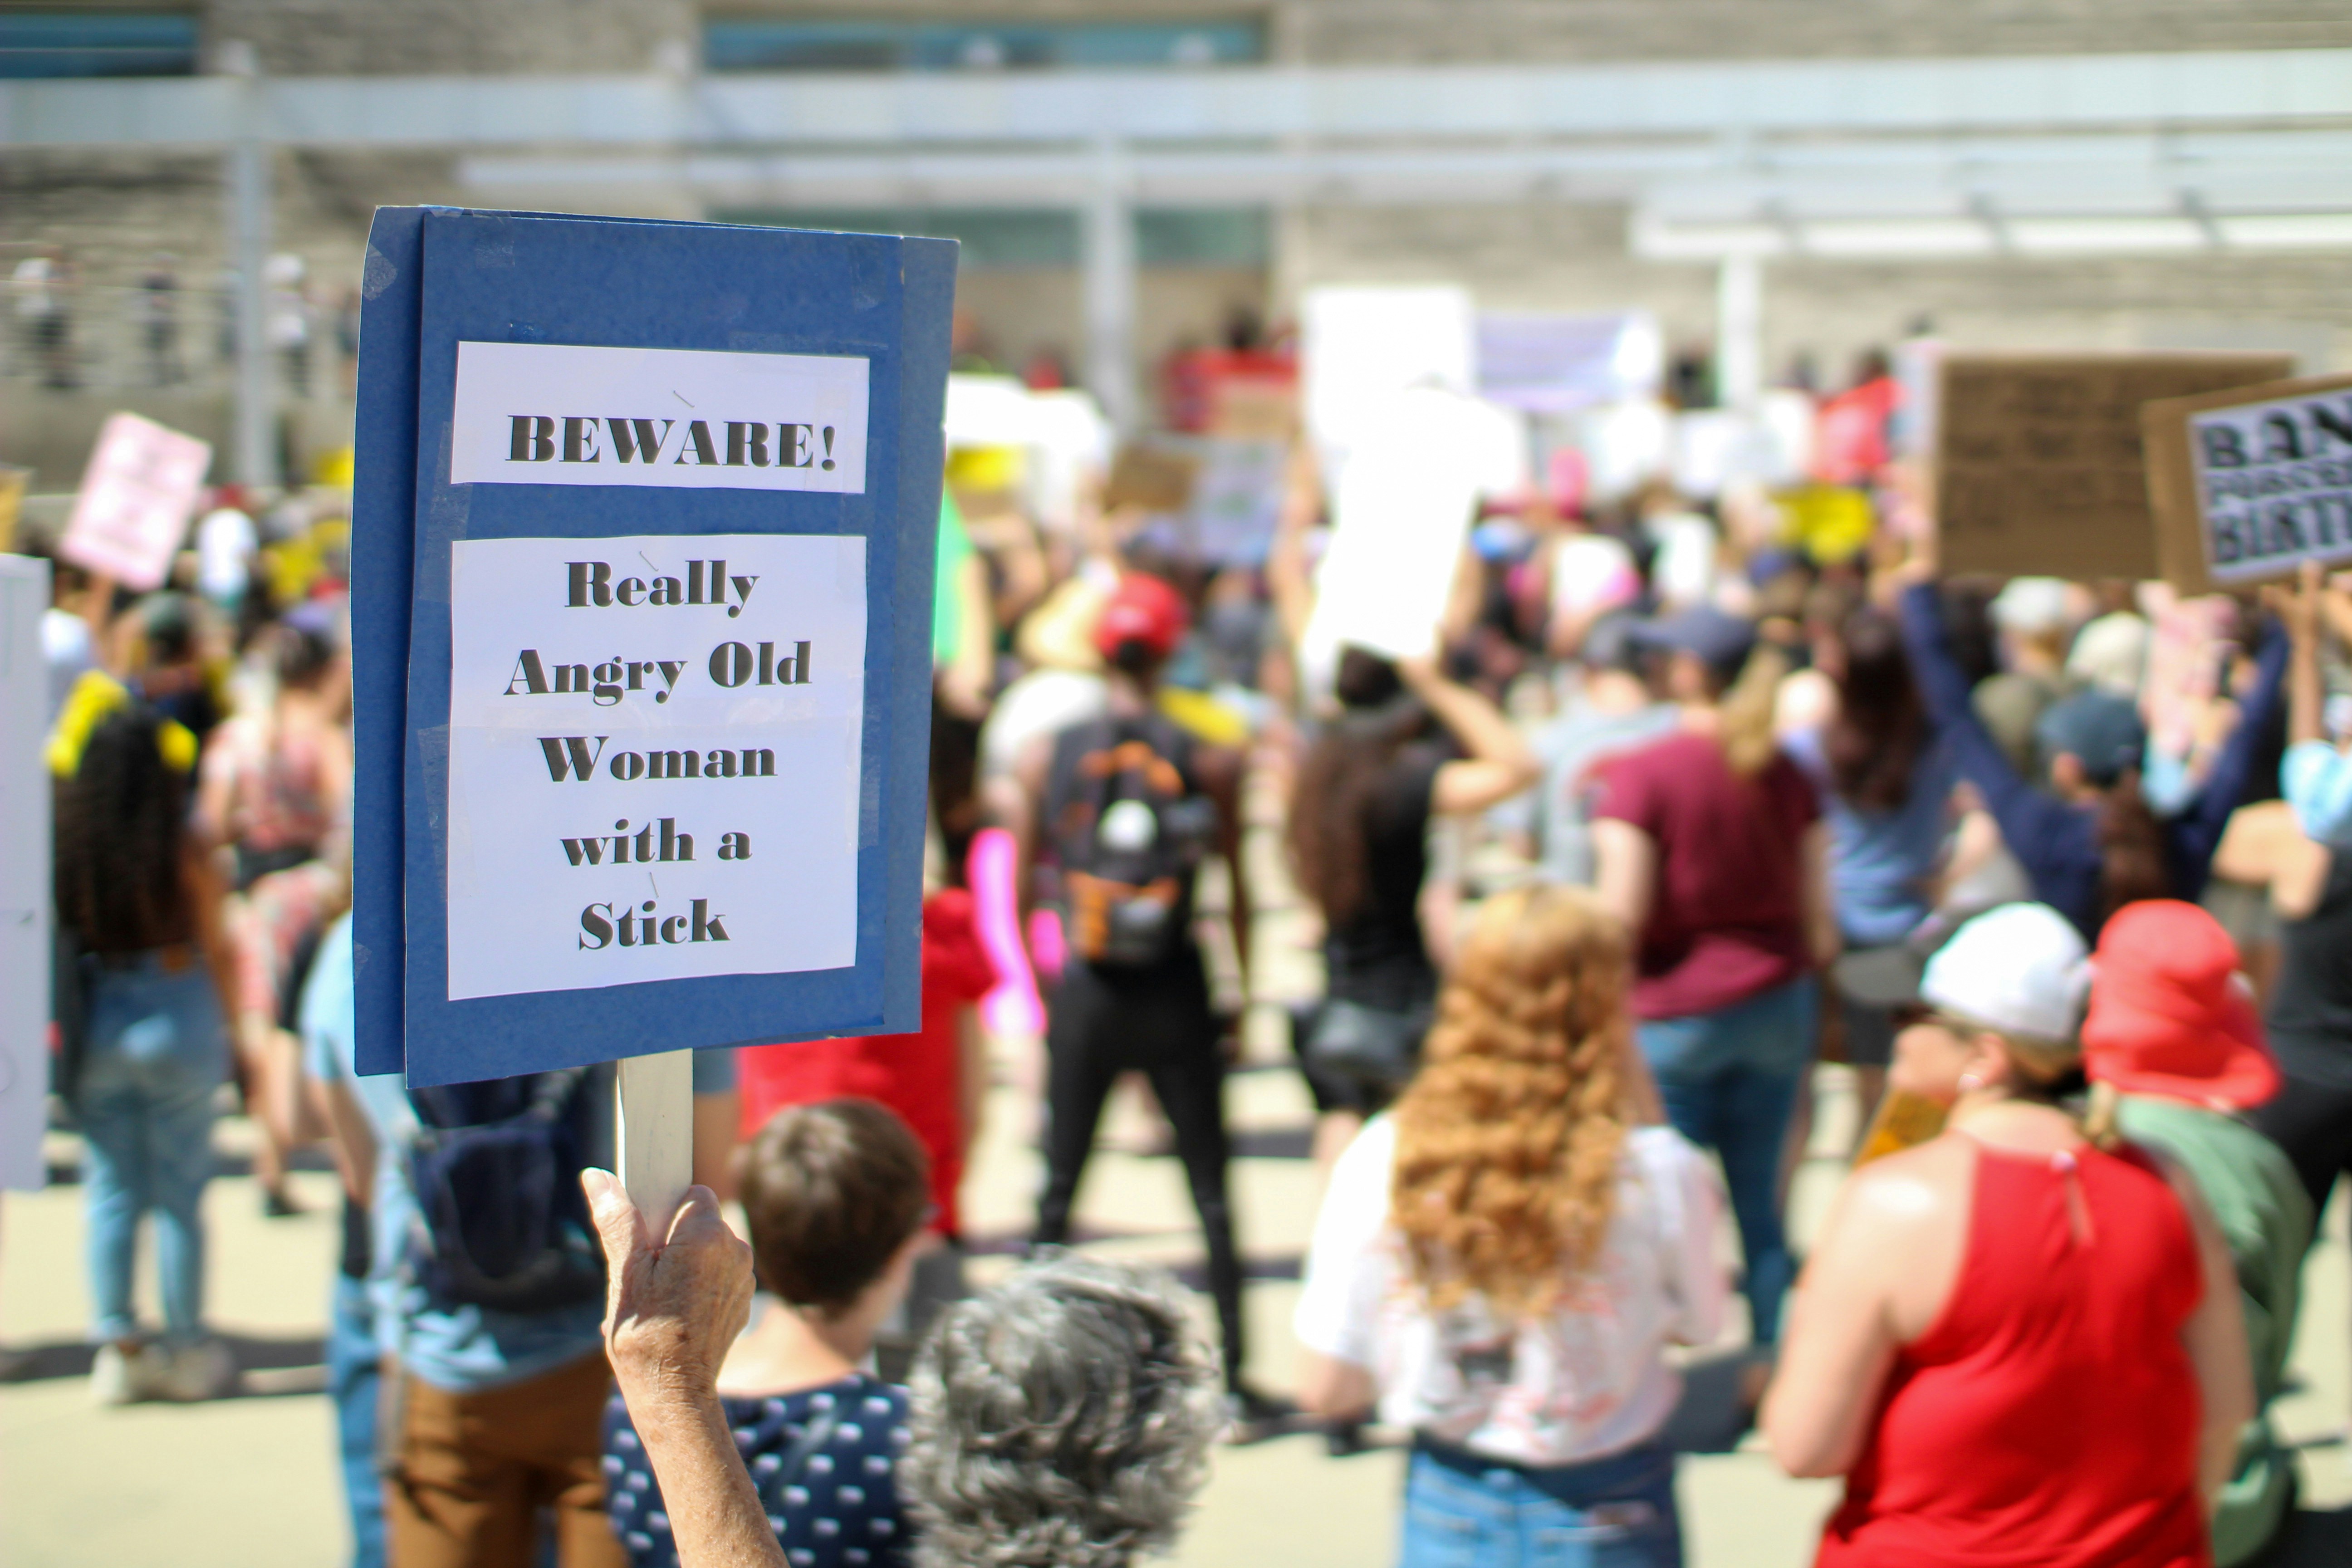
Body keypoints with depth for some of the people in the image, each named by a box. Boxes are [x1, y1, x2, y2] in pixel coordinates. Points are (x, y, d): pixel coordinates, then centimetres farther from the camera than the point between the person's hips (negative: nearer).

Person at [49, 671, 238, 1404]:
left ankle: (119, 1346, 14)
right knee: (179, 1195, 7)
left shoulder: (64, 844, -8)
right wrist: (223, 1022, 6)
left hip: (91, 1021, 3)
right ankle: (187, 1350, 15)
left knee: (110, 1192, 11)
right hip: (175, 1020, -2)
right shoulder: (182, 848, -15)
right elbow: (215, 947, -8)